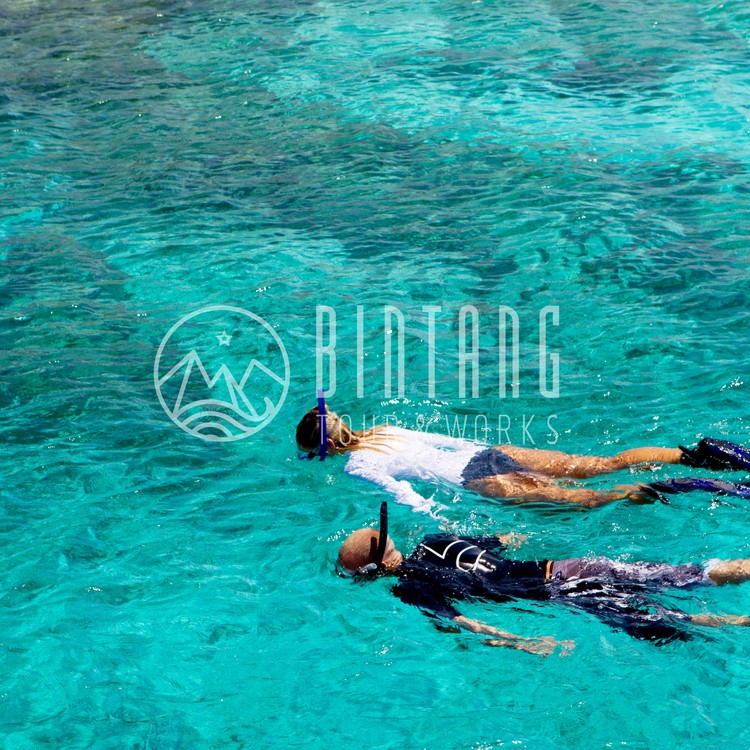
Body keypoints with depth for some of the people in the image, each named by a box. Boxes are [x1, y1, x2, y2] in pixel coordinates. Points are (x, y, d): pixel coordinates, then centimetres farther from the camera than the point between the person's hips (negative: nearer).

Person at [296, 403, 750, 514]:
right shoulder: (381, 430, 21)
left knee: (581, 498, -16)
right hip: (488, 452, 7)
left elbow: (400, 490, -17)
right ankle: (697, 454, -7)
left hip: (473, 476, -7)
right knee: (604, 464, 1)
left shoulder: (356, 465, -2)